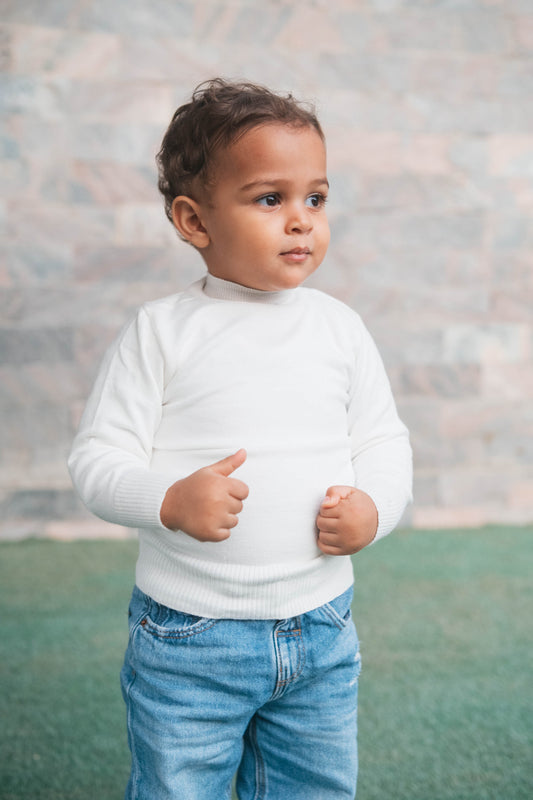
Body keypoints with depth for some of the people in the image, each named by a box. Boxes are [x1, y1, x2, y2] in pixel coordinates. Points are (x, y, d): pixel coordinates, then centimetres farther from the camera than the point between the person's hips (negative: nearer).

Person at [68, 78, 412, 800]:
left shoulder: (340, 328, 3)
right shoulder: (163, 333, -7)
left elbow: (385, 440, 10)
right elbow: (97, 456, -7)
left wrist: (374, 507, -10)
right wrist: (169, 499, -25)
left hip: (319, 630, 3)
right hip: (189, 636, -3)